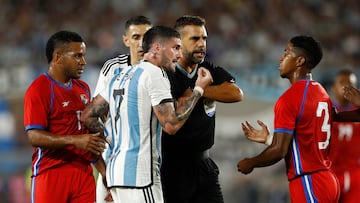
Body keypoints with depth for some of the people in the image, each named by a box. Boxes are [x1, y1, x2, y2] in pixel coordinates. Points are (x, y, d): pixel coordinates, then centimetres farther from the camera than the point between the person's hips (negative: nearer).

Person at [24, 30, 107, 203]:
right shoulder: (39, 90, -7)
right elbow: (34, 136, -17)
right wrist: (74, 141, -26)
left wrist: (103, 170, 18)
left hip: (83, 173, 7)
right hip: (51, 174, -7)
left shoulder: (83, 89, 18)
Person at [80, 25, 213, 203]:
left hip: (116, 169, 9)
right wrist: (198, 90, -4)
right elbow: (171, 125, -14)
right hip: (140, 174, -9)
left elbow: (88, 116, 19)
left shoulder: (121, 76, 19)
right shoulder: (154, 74, -8)